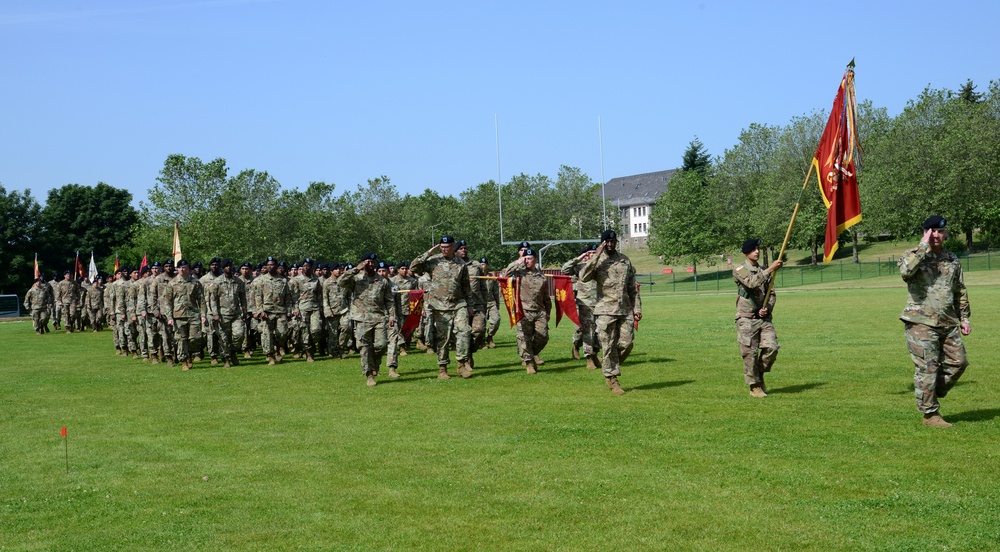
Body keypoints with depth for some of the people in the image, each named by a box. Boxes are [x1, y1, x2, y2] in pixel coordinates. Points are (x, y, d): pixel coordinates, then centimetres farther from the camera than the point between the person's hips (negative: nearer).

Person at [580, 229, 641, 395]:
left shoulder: (625, 261, 11)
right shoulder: (597, 261, 0)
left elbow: (632, 288, 15)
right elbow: (583, 277, -19)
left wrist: (637, 308, 10)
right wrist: (596, 257, -20)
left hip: (625, 310, 4)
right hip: (605, 310, -4)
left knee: (627, 343, 0)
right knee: (609, 346, -2)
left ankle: (608, 366, 23)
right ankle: (612, 378, 8)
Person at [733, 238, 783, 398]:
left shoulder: (763, 272, 16)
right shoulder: (739, 270, -3)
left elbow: (771, 294, 14)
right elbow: (752, 283, -22)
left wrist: (768, 308, -6)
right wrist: (770, 269, -27)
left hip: (764, 317, 5)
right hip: (747, 318, -5)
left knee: (771, 348, -8)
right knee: (750, 352, -5)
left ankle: (760, 374, 16)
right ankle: (755, 387, 5)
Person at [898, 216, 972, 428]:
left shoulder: (953, 260, 13)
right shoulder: (914, 256, -4)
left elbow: (960, 291, 21)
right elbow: (905, 271, -28)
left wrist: (964, 317, 15)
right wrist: (923, 246, -21)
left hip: (948, 323, 6)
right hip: (921, 323, -6)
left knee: (958, 362, 6)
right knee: (927, 368, -4)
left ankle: (932, 395, 25)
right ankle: (930, 414, 3)